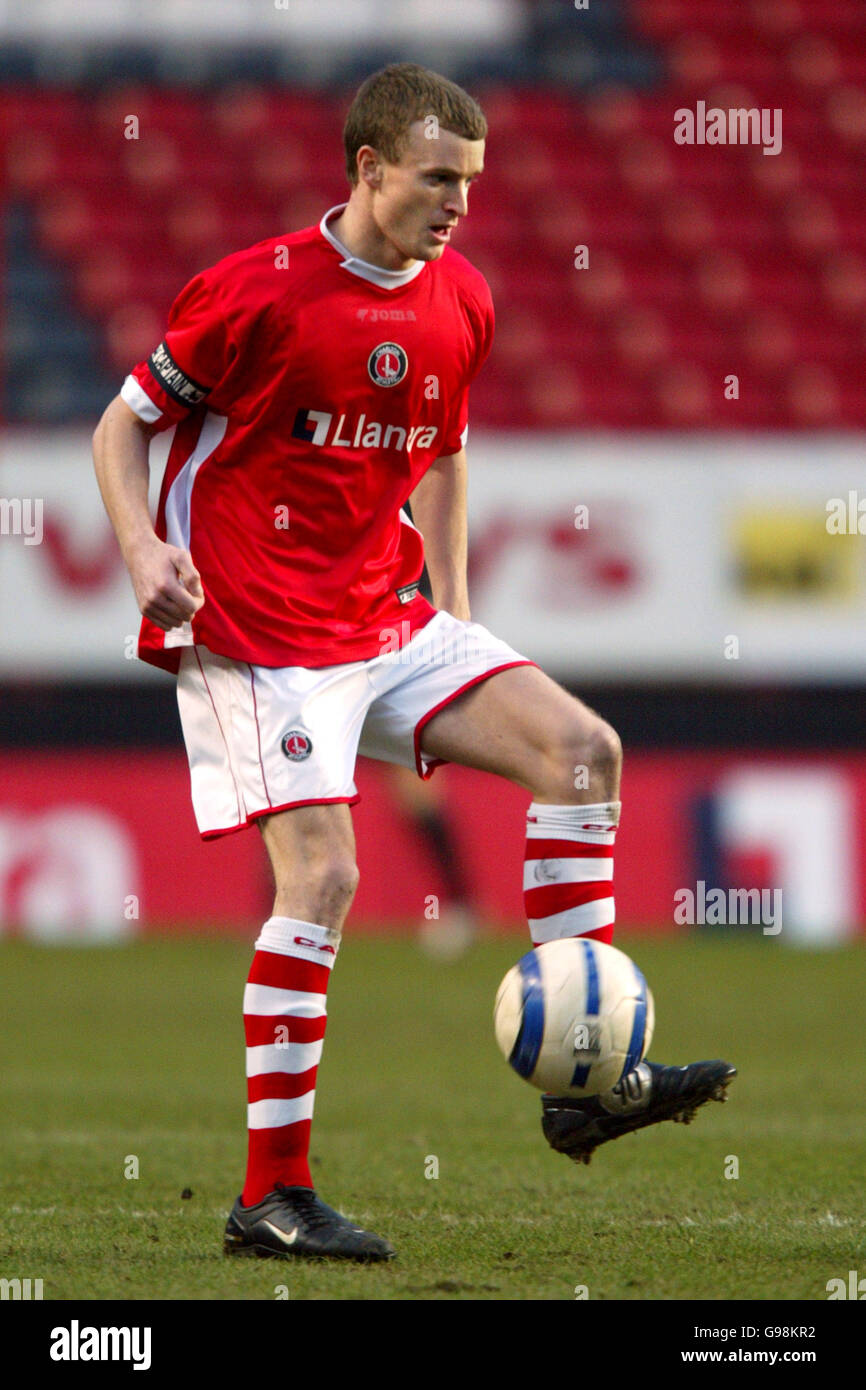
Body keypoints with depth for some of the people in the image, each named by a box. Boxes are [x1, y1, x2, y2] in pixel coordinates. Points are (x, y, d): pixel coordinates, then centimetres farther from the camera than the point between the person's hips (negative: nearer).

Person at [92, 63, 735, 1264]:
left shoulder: (460, 301, 7)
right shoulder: (260, 291, -12)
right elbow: (123, 426, -3)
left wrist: (454, 607, 18)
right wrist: (144, 547, -20)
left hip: (387, 621, 7)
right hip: (258, 635, -7)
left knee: (583, 749, -6)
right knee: (323, 875, -17)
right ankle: (272, 1197, -10)